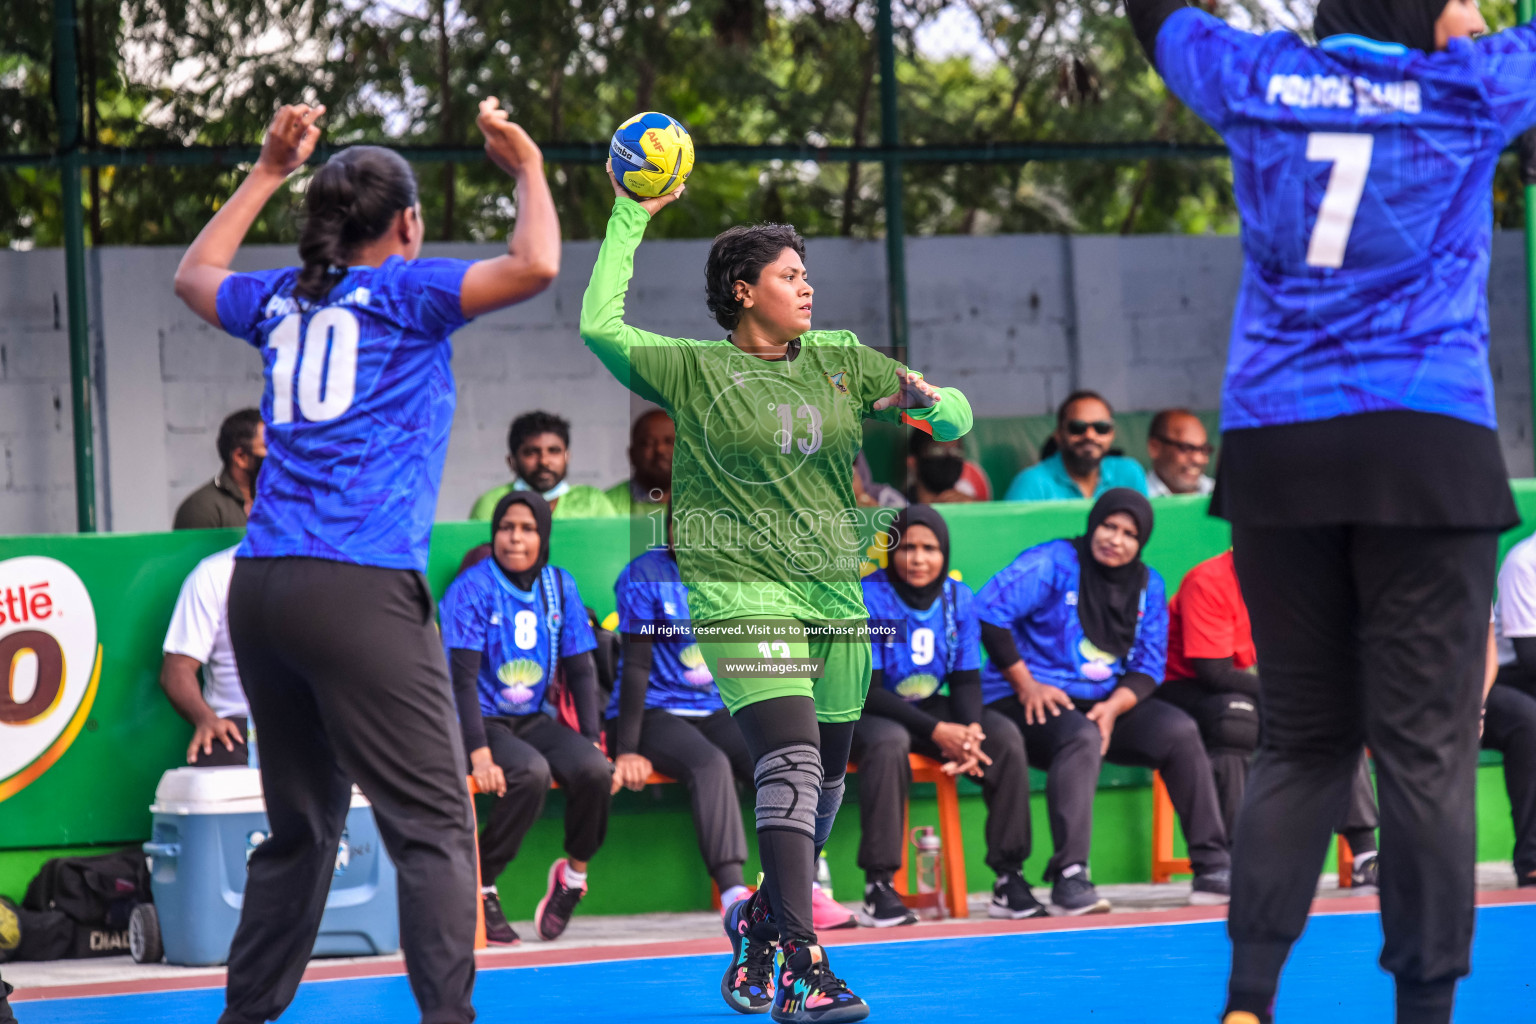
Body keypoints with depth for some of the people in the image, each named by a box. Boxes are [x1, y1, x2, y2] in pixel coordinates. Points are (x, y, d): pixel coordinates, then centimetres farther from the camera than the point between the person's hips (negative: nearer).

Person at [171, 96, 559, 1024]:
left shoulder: (283, 299, 17)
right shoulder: (403, 292, 1)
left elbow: (195, 275, 38)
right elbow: (535, 266, -10)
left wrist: (269, 173, 43)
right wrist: (528, 167, 7)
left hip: (260, 589, 7)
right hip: (362, 590, -7)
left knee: (300, 828, 16)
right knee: (435, 824, -9)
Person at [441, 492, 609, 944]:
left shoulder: (559, 587, 6)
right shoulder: (472, 589, -10)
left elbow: (581, 669, 9)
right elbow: (463, 676, -15)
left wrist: (591, 739, -2)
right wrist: (478, 752, -25)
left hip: (536, 720, 5)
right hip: (485, 722, -5)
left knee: (595, 770, -24)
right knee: (532, 773, -33)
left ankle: (574, 872, 1)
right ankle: (481, 886, -17)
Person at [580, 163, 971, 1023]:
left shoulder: (843, 360, 11)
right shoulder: (694, 371, 1)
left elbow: (956, 415, 15)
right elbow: (600, 326, -6)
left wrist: (931, 403, -10)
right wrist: (630, 220, -1)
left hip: (836, 597, 5)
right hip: (743, 596, -5)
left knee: (825, 779, 10)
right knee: (791, 759, -21)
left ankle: (763, 922, 36)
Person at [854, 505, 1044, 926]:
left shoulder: (959, 599, -1)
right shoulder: (870, 597, -16)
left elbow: (966, 681, 0)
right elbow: (866, 689, -19)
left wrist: (970, 730, -24)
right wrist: (937, 732, -28)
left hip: (932, 710, 5)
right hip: (865, 716, -5)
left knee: (1005, 737, -18)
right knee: (889, 742, -38)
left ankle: (1009, 880, -15)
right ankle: (879, 887, -35)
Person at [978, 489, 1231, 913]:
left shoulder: (1147, 586, 10)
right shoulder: (1054, 563, -8)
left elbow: (1149, 667, 8)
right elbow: (988, 612, -16)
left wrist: (1113, 707, -13)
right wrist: (1026, 685, -17)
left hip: (1106, 703, 6)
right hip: (1028, 703, -6)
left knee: (1179, 730, -16)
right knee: (1081, 738, -37)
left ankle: (1211, 865, -13)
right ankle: (1069, 876, -41)